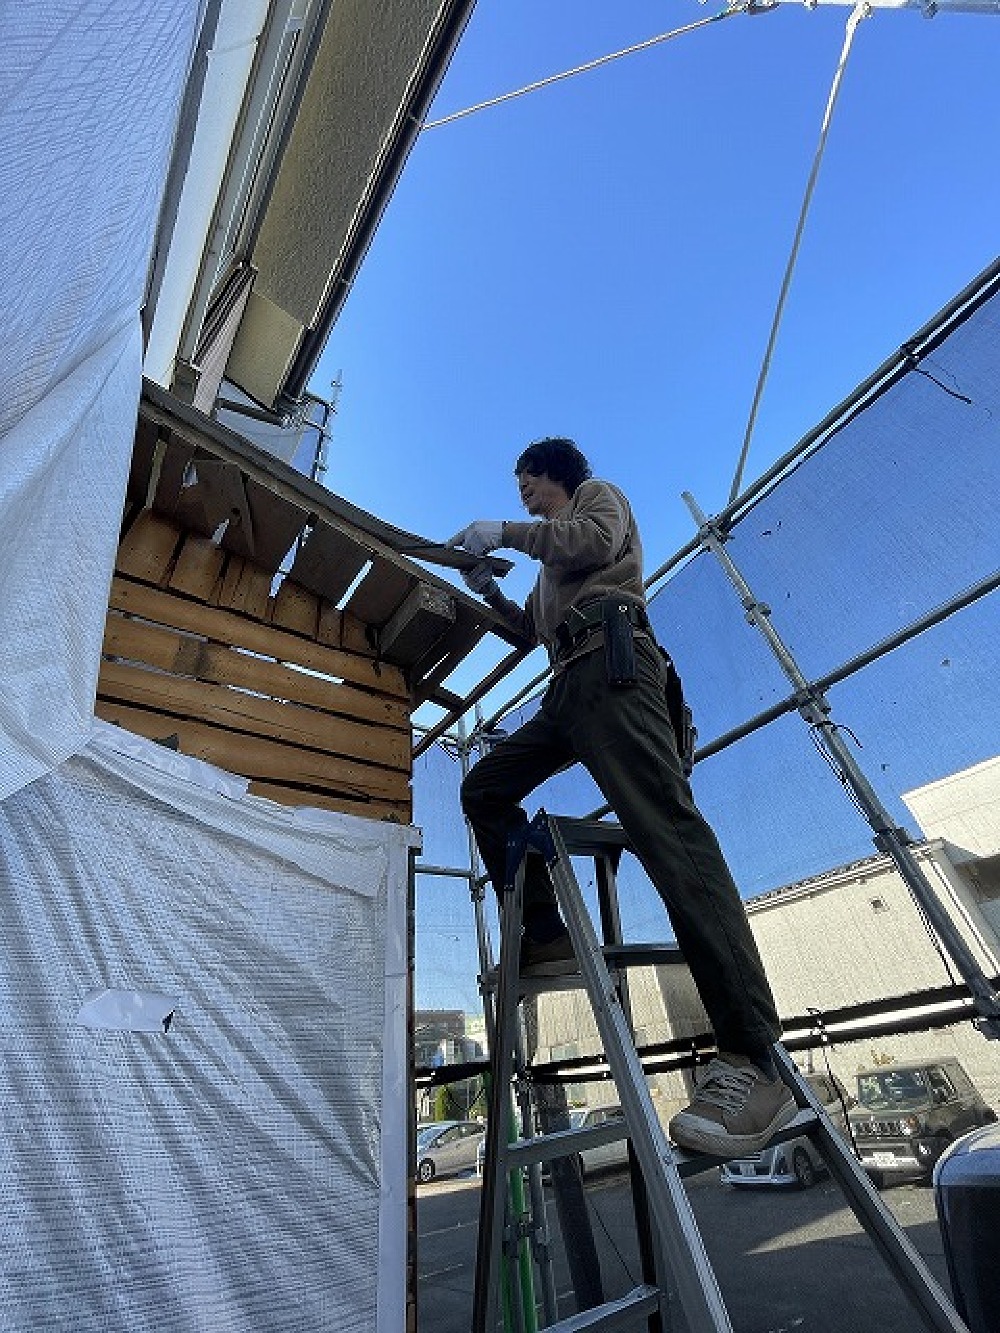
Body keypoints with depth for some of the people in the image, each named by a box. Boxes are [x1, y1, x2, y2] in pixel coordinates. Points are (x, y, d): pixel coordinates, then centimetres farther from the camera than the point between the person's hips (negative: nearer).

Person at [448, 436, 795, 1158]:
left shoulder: (598, 493, 21)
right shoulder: (553, 559, 40)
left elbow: (596, 539, -4)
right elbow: (530, 628, 38)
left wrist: (504, 531, 1)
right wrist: (490, 590, 25)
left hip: (611, 659, -9)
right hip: (569, 687, 9)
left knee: (666, 824, -23)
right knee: (484, 788, 2)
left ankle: (755, 1057, -24)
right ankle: (546, 937, 0)